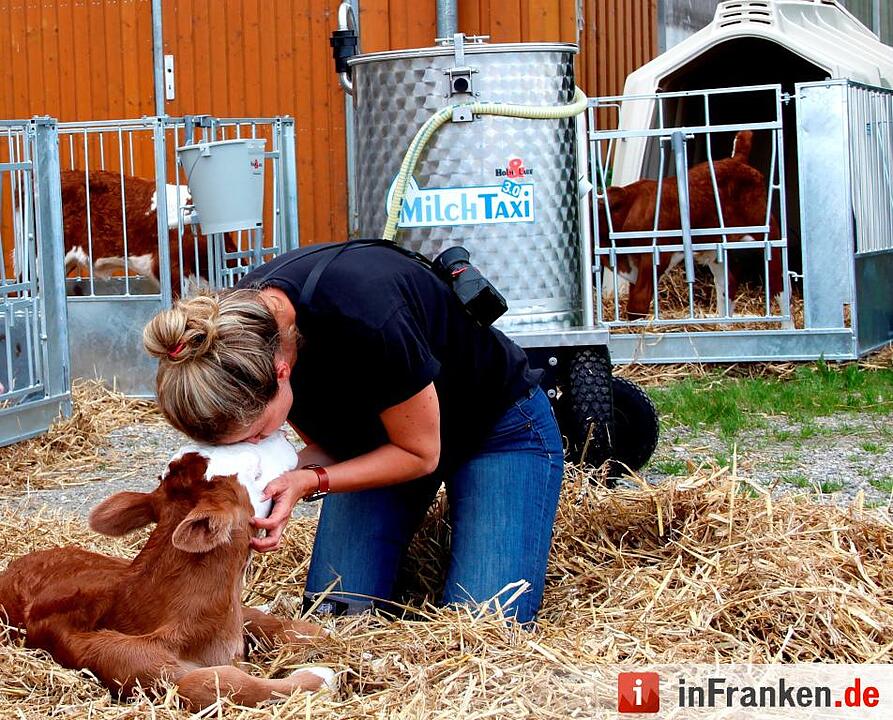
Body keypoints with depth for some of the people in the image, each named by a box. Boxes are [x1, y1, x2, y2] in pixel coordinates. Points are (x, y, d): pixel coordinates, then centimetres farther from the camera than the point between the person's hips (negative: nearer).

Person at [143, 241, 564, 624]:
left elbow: (420, 453, -23)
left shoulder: (365, 321, -41)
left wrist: (309, 482, -34)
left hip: (497, 428, -5)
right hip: (372, 435, 5)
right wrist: (276, 487, -28)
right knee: (333, 611, -11)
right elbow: (325, 444, -8)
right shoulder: (237, 322, -21)